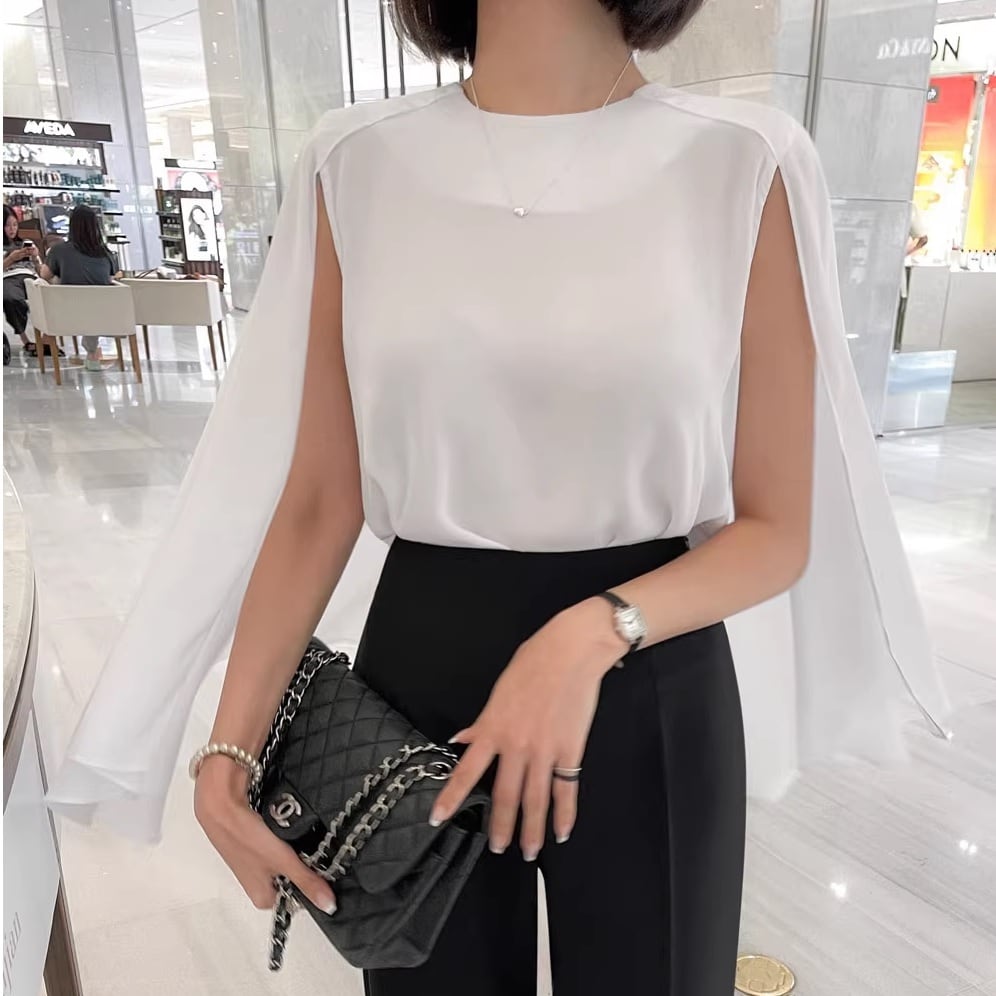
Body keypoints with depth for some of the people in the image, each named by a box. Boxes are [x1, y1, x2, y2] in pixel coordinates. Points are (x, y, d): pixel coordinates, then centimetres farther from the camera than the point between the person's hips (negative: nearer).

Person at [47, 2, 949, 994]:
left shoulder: (743, 163, -8)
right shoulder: (356, 164, -3)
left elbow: (779, 528, -5)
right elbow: (319, 502, -1)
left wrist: (597, 631, -21)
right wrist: (231, 745, -5)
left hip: (650, 690, -1)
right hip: (418, 671, 2)